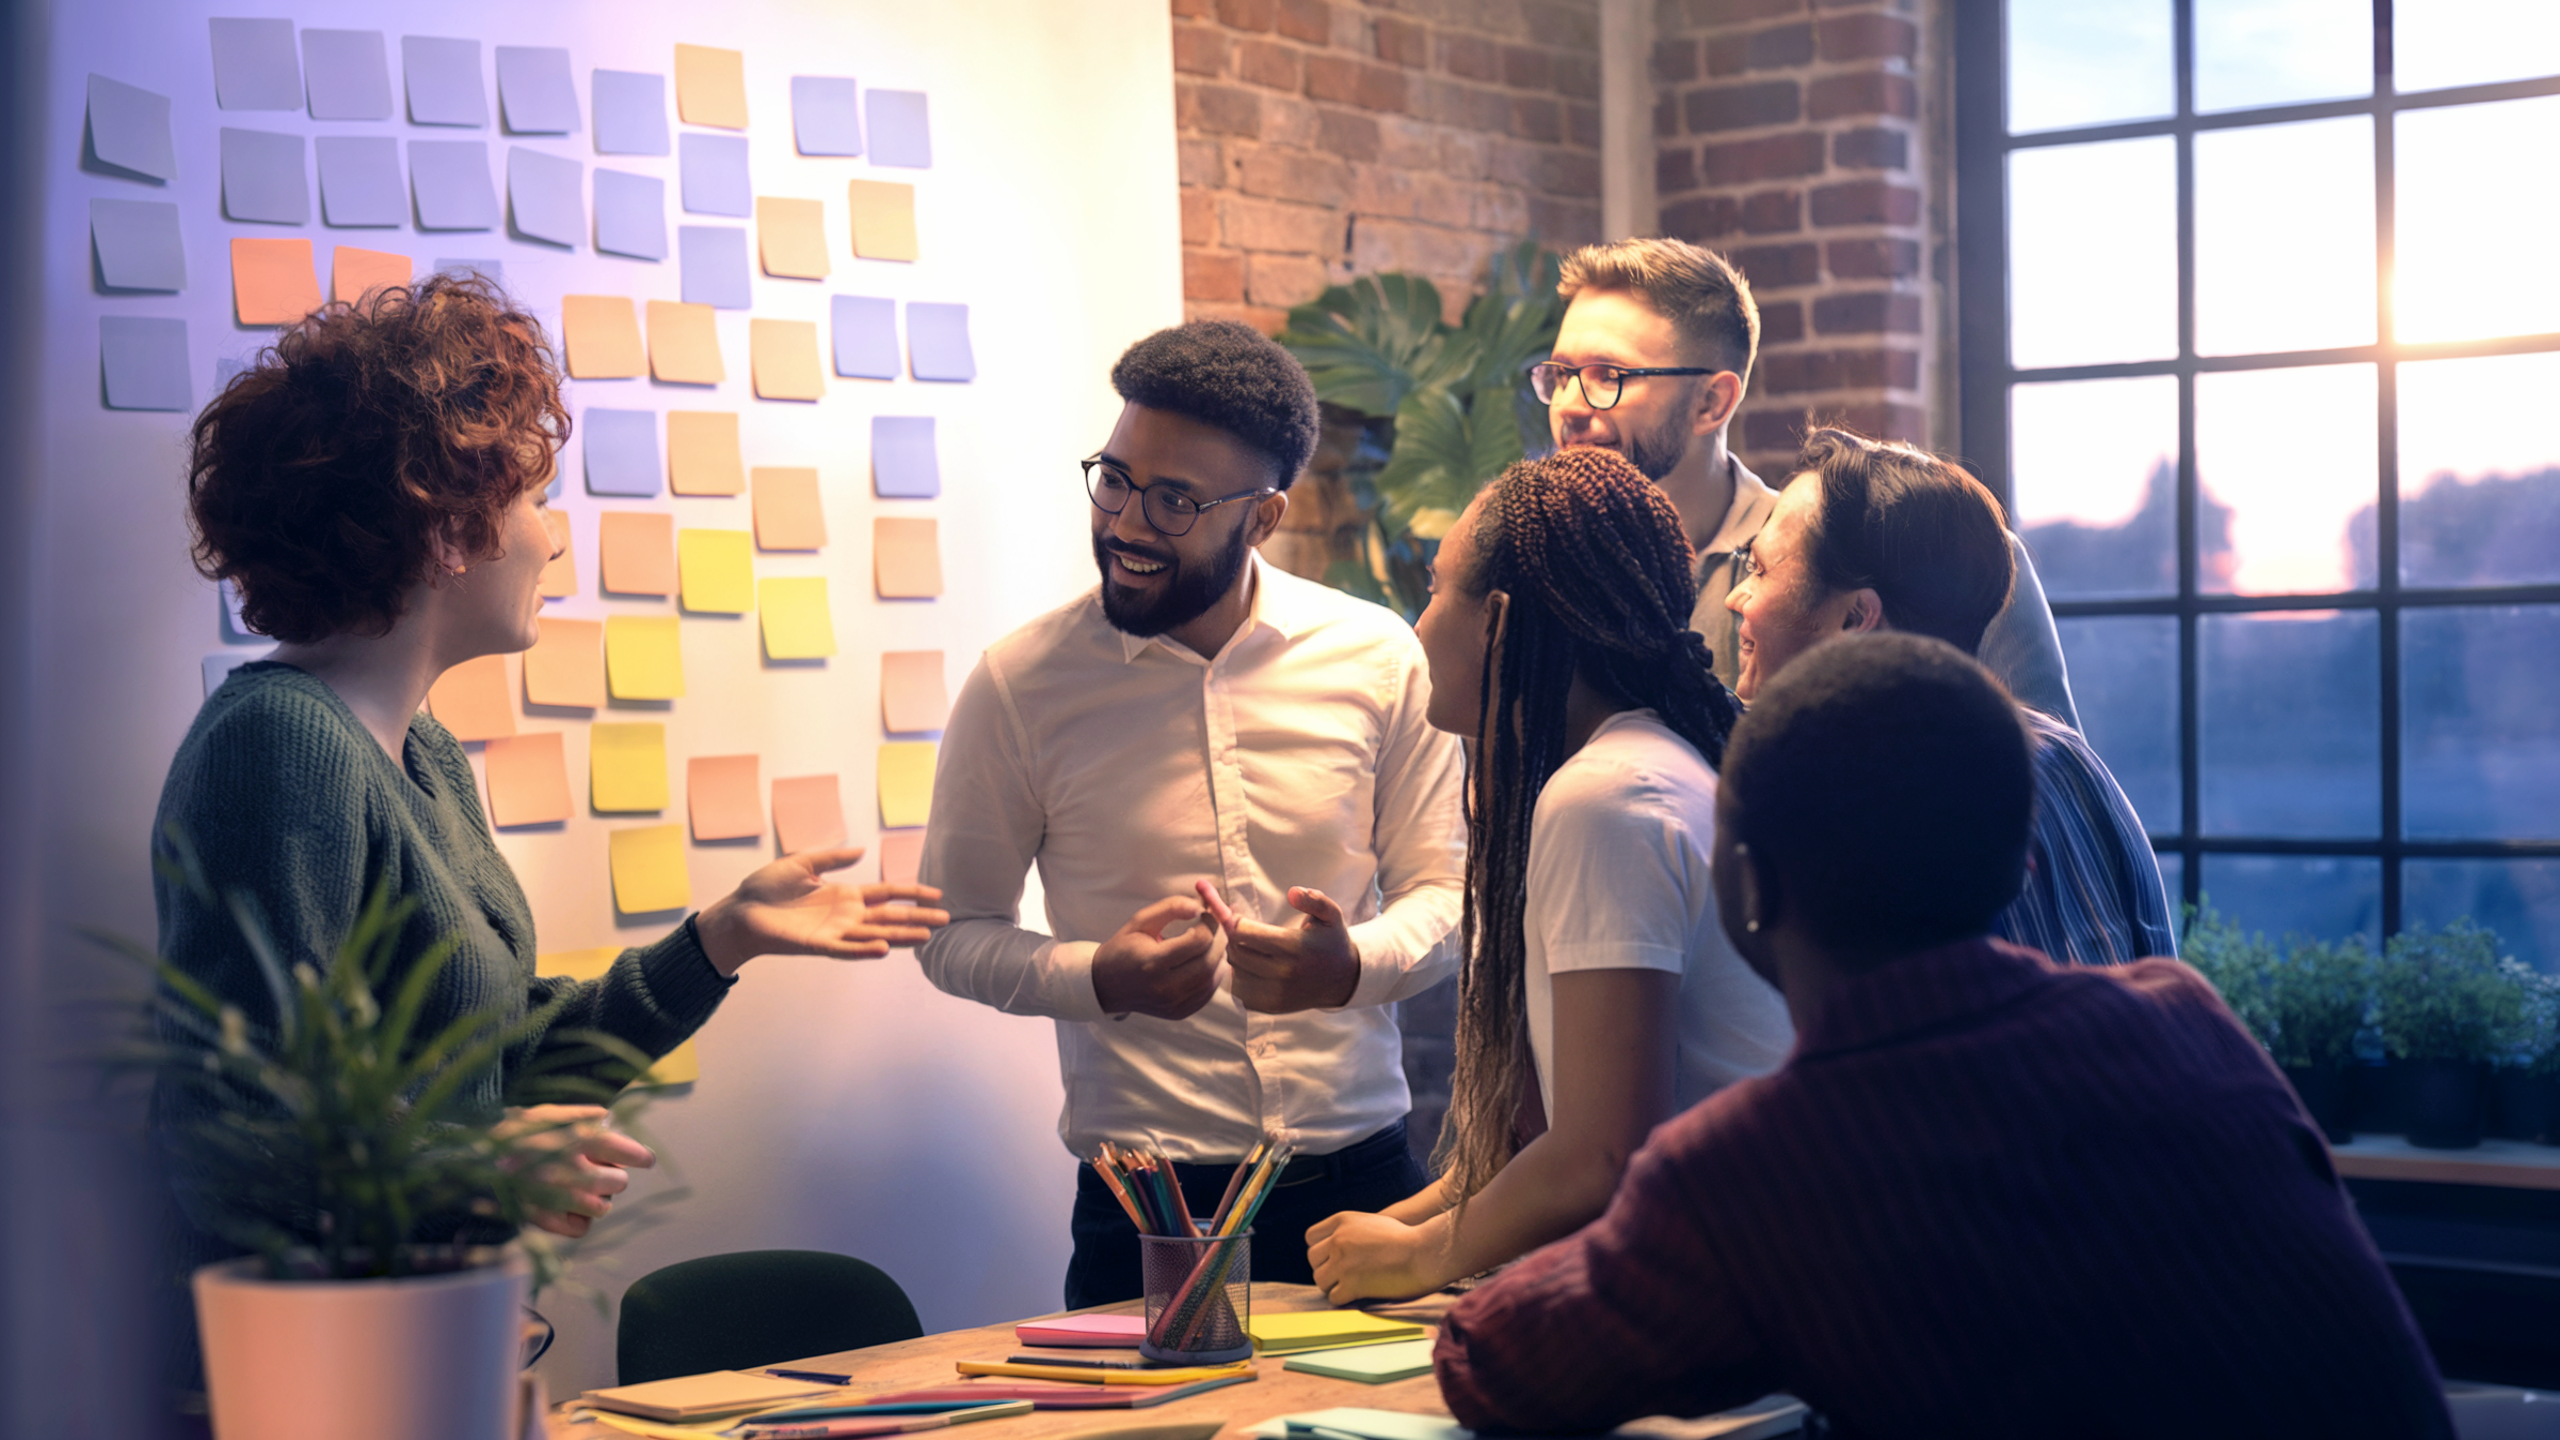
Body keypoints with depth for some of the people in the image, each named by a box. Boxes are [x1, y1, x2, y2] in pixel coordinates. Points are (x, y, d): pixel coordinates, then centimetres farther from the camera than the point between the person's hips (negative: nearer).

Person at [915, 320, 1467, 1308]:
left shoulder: (1377, 659, 1)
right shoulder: (1020, 686, -3)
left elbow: (1444, 887, 8)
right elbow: (955, 932, 3)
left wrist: (1354, 966, -14)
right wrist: (1102, 977, -16)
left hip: (1362, 1181, 2)